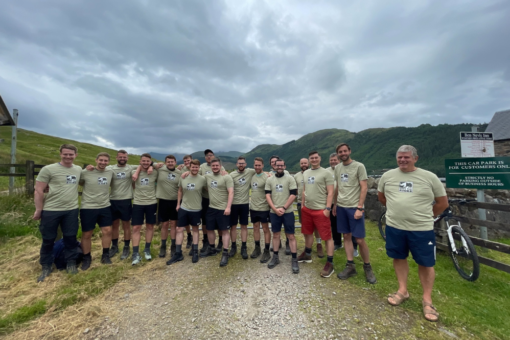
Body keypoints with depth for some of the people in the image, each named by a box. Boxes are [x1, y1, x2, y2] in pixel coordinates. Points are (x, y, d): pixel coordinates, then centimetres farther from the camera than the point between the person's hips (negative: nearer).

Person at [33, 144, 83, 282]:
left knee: (70, 238, 11)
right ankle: (46, 267, 30)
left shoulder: (78, 170, 6)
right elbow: (39, 191, -6)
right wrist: (38, 210, -6)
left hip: (71, 210, 3)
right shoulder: (48, 169, -7)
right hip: (50, 211, -2)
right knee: (48, 240, 11)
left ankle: (71, 263, 27)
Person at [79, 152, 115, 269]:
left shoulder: (111, 172, 1)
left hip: (105, 207, 3)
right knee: (86, 234, 8)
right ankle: (86, 258, 28)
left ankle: (105, 255, 23)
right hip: (88, 208, -3)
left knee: (107, 230, 5)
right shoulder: (85, 172, -11)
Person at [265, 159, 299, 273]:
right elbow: (267, 195, 1)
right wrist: (275, 209, -9)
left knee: (291, 236, 2)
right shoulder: (269, 180, 5)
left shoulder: (290, 179, -1)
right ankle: (275, 257, 26)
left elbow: (293, 195, -7)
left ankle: (294, 260, 13)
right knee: (275, 235, 13)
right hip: (274, 212, 3)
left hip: (288, 212, -2)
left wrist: (283, 208, -12)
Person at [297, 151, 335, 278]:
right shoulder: (306, 173, 11)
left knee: (327, 236, 1)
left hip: (320, 210, -6)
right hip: (307, 209, 7)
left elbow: (330, 193, -10)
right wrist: (302, 205, 14)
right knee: (308, 233, 19)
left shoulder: (326, 173, -8)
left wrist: (327, 208, -16)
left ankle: (330, 263, 13)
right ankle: (307, 254, 38)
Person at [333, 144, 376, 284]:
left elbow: (364, 188, -10)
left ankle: (367, 267, 22)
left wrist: (359, 208, -15)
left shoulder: (359, 166, -7)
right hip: (341, 207, 5)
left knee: (360, 240, 0)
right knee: (347, 236, 11)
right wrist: (335, 204, 14)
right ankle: (350, 266, 22)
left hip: (354, 208, -5)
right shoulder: (337, 168, 9)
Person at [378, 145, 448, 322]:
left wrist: (425, 215, 8)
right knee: (399, 258, 14)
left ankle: (427, 300, 27)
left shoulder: (429, 177, -5)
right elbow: (381, 196, 16)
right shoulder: (387, 176, 2)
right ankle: (403, 290, 33)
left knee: (426, 263, 8)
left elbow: (443, 202, 4)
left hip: (422, 229, -2)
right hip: (394, 227, 3)